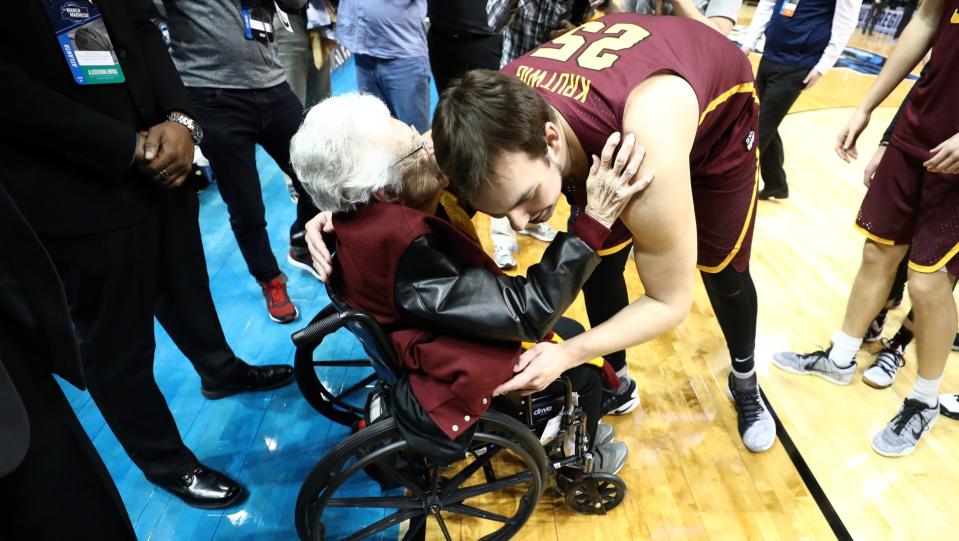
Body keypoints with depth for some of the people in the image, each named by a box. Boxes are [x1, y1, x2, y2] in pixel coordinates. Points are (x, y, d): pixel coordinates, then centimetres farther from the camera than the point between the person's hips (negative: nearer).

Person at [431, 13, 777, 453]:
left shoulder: (646, 157, -48)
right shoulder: (499, 110, -34)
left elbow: (669, 302, -33)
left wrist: (568, 354, -43)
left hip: (719, 101, -3)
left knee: (723, 270, 5)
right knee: (596, 263, -3)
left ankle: (745, 378, 36)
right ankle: (616, 382, 23)